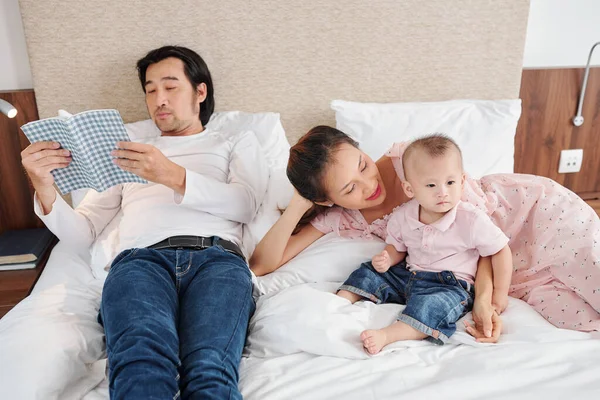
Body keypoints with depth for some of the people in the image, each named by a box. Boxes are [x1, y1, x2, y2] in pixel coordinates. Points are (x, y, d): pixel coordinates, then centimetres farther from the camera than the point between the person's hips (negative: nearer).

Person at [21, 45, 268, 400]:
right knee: (141, 365, -34)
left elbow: (246, 205, 6)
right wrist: (45, 188, 4)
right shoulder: (127, 154, 34)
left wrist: (173, 175, -8)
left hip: (217, 255, -1)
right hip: (141, 258, 2)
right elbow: (81, 235, 24)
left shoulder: (237, 143, 28)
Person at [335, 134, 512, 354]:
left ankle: (386, 335, -45)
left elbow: (501, 251, -8)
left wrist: (500, 293, -6)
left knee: (434, 303, -36)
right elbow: (397, 247, 11)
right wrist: (386, 259, -12)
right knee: (368, 272, -1)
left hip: (450, 285, -5)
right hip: (408, 275, 6)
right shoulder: (402, 217, -6)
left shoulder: (472, 220, -18)